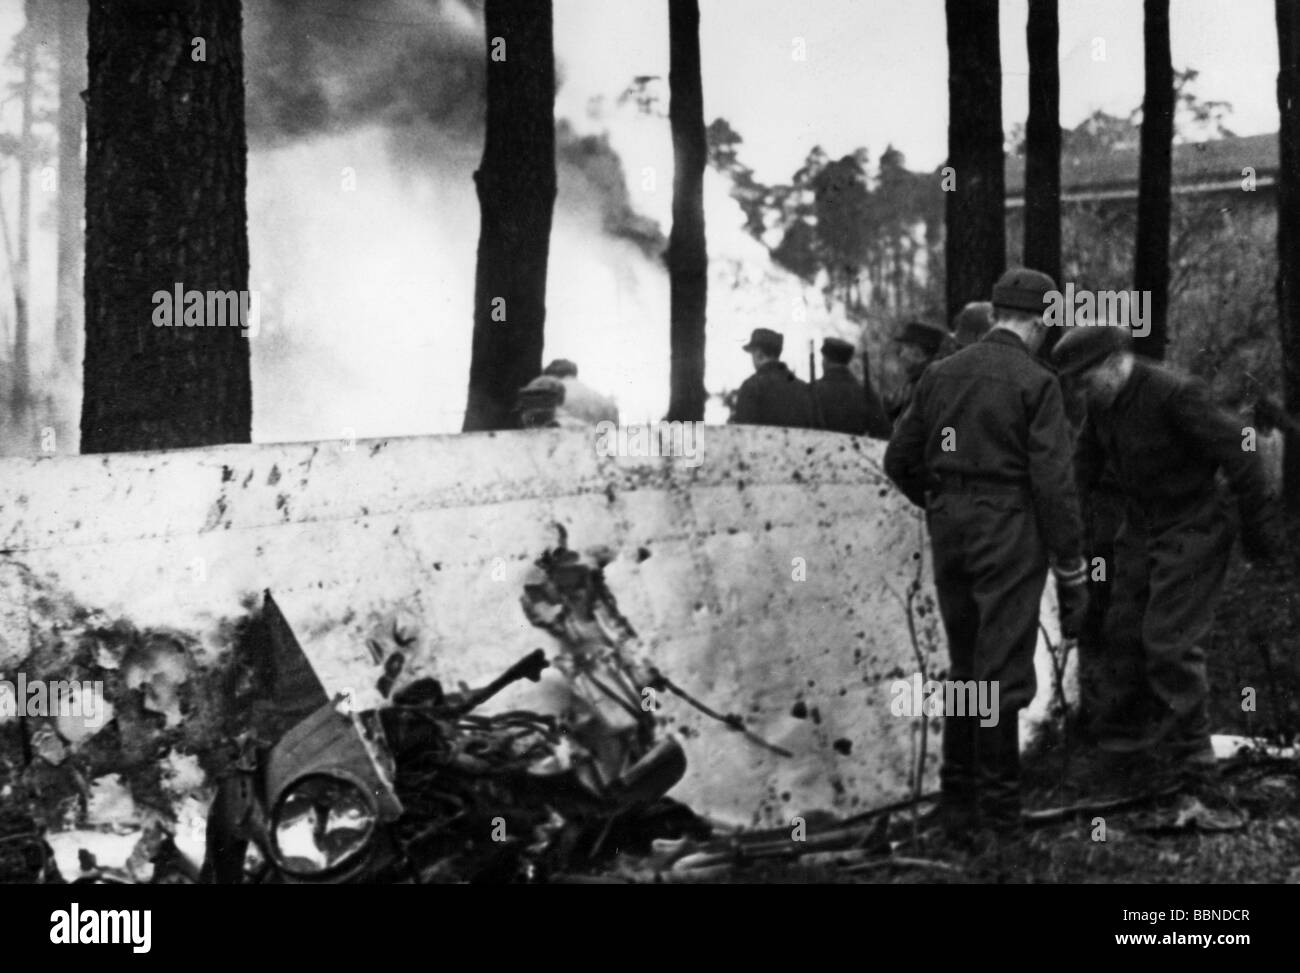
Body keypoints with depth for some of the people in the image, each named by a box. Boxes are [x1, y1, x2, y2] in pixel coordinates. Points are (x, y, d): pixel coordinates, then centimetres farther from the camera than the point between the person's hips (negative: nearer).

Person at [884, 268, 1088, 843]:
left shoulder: (940, 375, 8)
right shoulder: (1035, 382, -10)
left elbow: (899, 461, 11)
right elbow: (1054, 484, -13)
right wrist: (1072, 574, -8)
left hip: (949, 534, 6)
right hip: (1009, 533, -6)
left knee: (964, 669, 17)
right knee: (1003, 673, -1)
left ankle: (956, 801, 22)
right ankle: (998, 813, 3)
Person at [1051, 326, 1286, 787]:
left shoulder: (1176, 394, -25)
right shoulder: (1102, 403, 1)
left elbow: (1238, 455, -21)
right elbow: (1086, 460, 14)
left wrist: (1260, 531, -16)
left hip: (1189, 534, -8)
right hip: (1139, 532, 8)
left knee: (1170, 642, -10)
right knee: (1124, 632, 12)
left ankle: (1190, 756, 1)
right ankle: (1124, 732, 27)